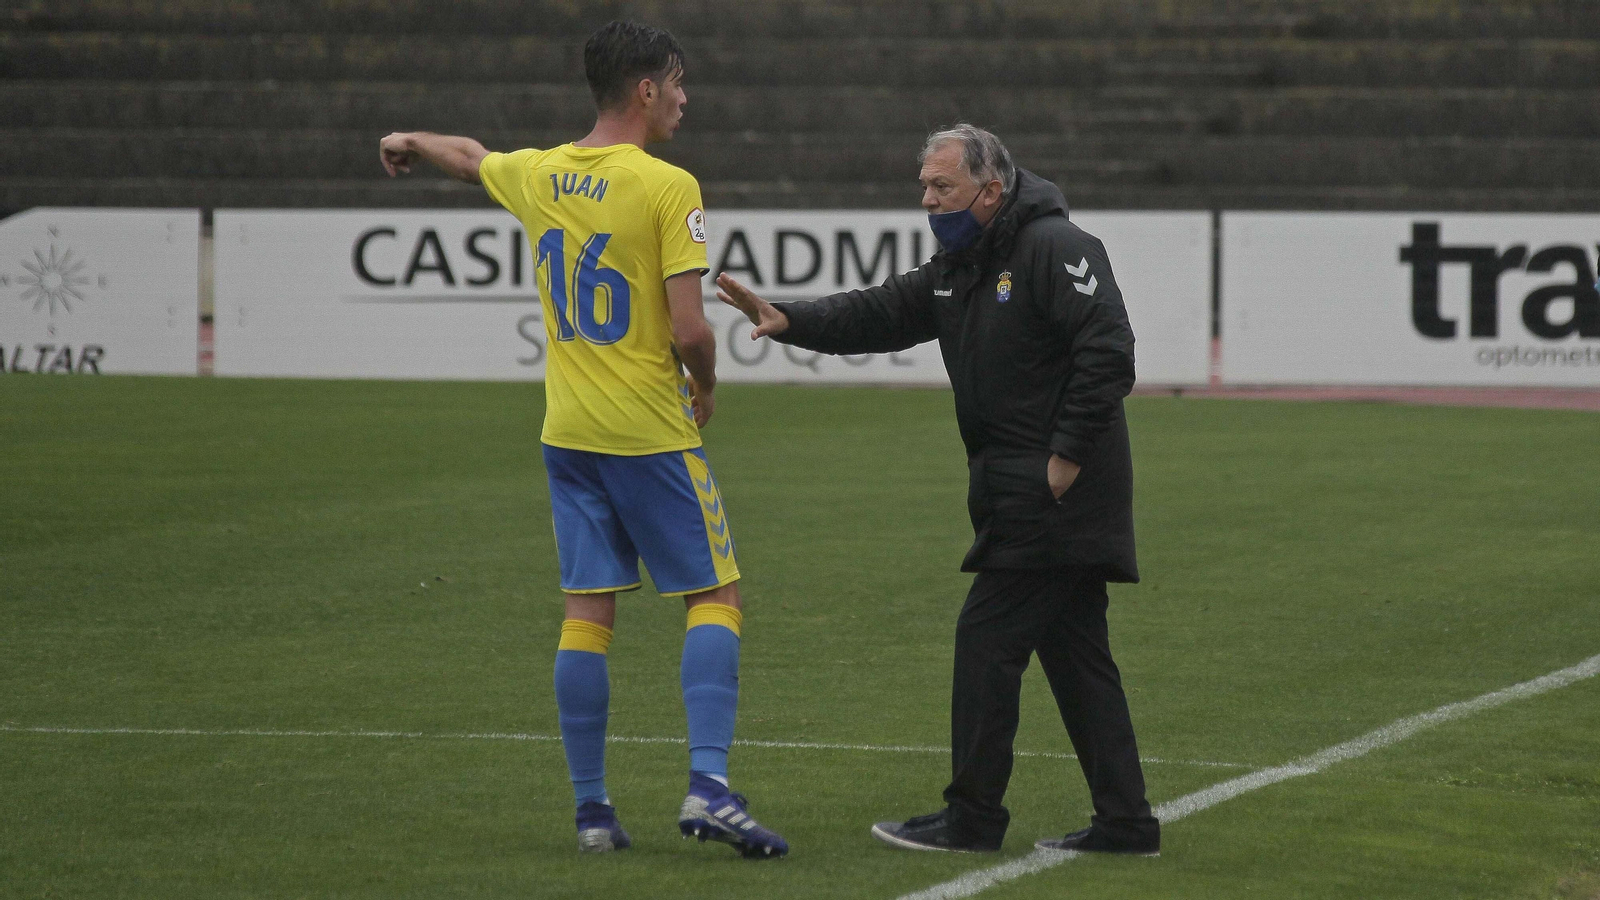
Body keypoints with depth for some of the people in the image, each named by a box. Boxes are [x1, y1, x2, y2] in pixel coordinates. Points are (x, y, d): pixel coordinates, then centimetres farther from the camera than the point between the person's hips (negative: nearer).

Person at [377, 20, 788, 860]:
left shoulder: (538, 175, 5)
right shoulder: (667, 187, -14)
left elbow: (469, 156, 29)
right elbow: (690, 330, -18)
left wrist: (410, 143, 52)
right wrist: (706, 387, 5)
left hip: (568, 431, 6)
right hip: (650, 429, -6)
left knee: (587, 610, 9)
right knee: (715, 594, 1)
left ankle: (591, 807, 9)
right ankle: (708, 786, -12)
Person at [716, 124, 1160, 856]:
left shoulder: (1053, 249, -14)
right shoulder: (956, 268, 16)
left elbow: (1108, 353, -21)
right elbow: (881, 315, 11)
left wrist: (1067, 457, -21)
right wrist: (790, 321, -4)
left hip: (1061, 488, -10)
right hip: (1020, 489, 10)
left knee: (988, 638, -6)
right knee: (1073, 651, 10)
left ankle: (973, 818, 0)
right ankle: (1125, 822, 12)